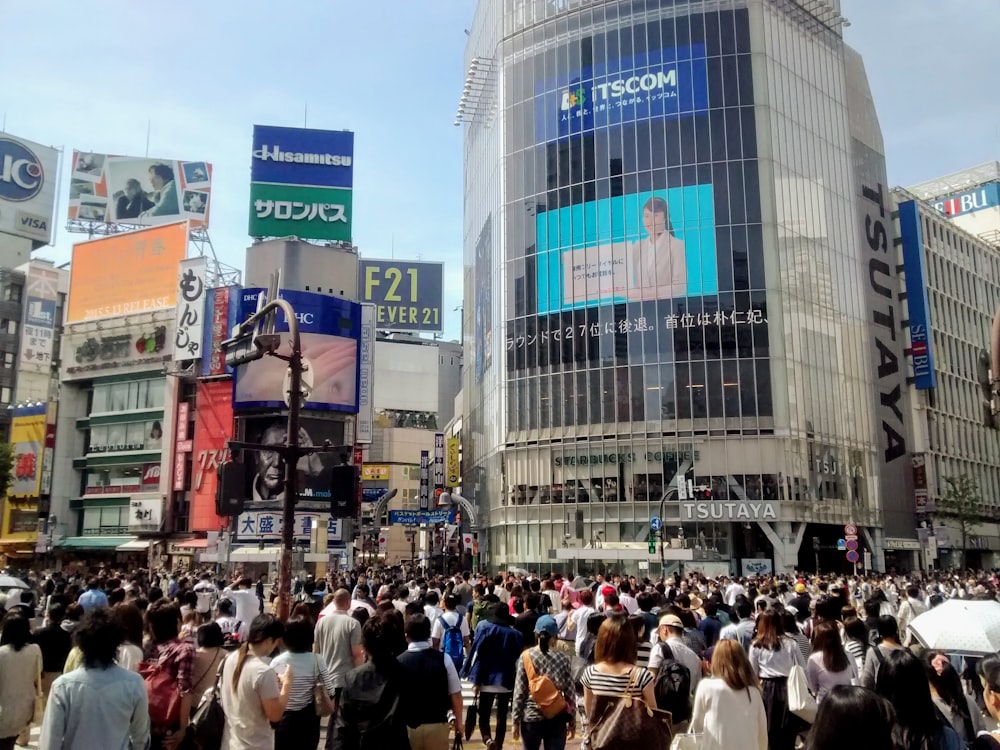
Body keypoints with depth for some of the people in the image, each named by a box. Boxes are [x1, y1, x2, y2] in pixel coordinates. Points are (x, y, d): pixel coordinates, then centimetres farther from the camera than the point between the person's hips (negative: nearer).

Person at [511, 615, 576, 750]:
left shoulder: (526, 657, -6)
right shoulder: (563, 659, -4)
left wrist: (515, 721, 2)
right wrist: (572, 720, 9)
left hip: (531, 718, 0)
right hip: (557, 719, 0)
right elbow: (570, 693, -1)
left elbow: (519, 692, -5)